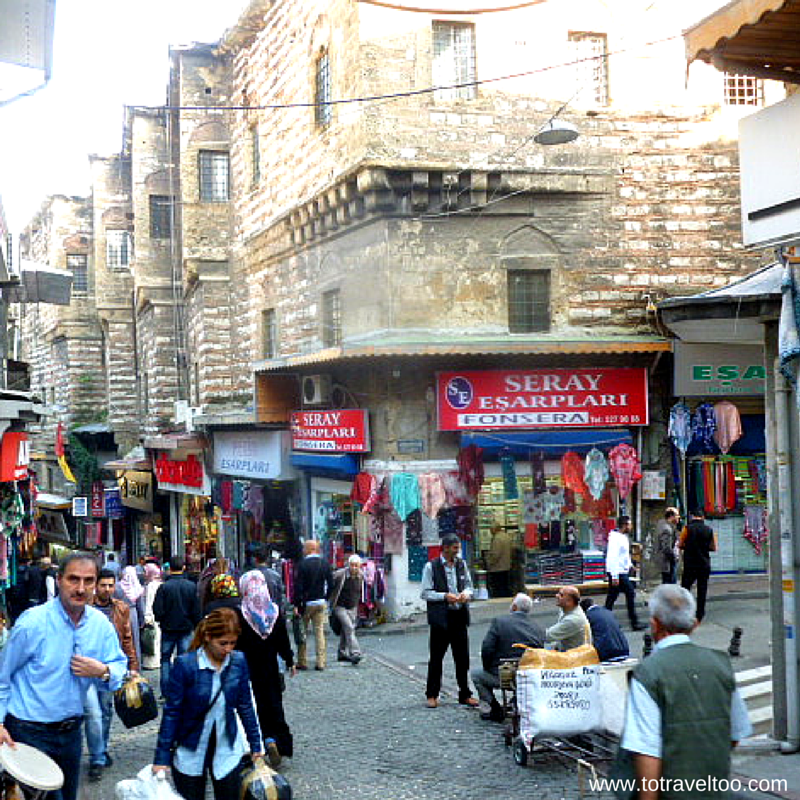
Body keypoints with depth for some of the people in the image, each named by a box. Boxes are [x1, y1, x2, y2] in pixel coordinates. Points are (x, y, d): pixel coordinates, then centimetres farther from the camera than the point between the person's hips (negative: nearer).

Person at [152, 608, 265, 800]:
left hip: (226, 750, 3)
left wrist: (256, 745, 10)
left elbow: (245, 705, 5)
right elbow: (172, 712, -12)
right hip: (190, 753, -3)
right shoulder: (185, 665, -17)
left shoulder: (238, 661, -6)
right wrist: (162, 757, -10)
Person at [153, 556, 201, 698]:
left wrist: (161, 620, 10)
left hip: (168, 628, -1)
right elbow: (196, 611, -1)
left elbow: (157, 611, -11)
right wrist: (196, 626, 12)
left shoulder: (163, 587, -13)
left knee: (165, 659, 12)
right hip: (186, 628, 1)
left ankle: (165, 692, 10)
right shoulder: (192, 586, -6)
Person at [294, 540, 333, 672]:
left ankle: (302, 662, 6)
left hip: (307, 602, -4)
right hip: (321, 603, 4)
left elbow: (299, 586, -12)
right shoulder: (325, 564, 3)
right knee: (320, 631, 7)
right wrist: (326, 598, 14)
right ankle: (321, 662, 4)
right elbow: (331, 584, 6)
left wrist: (297, 604, -9)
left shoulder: (303, 564, -11)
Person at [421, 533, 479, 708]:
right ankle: (432, 694, 14)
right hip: (440, 617, -4)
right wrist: (445, 596, -17)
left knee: (463, 658, 7)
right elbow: (425, 593, -6)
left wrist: (466, 593, -4)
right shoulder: (431, 567, -5)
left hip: (460, 616, 4)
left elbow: (469, 585, 19)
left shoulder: (462, 564, 10)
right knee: (436, 658, 3)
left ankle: (465, 694, 17)